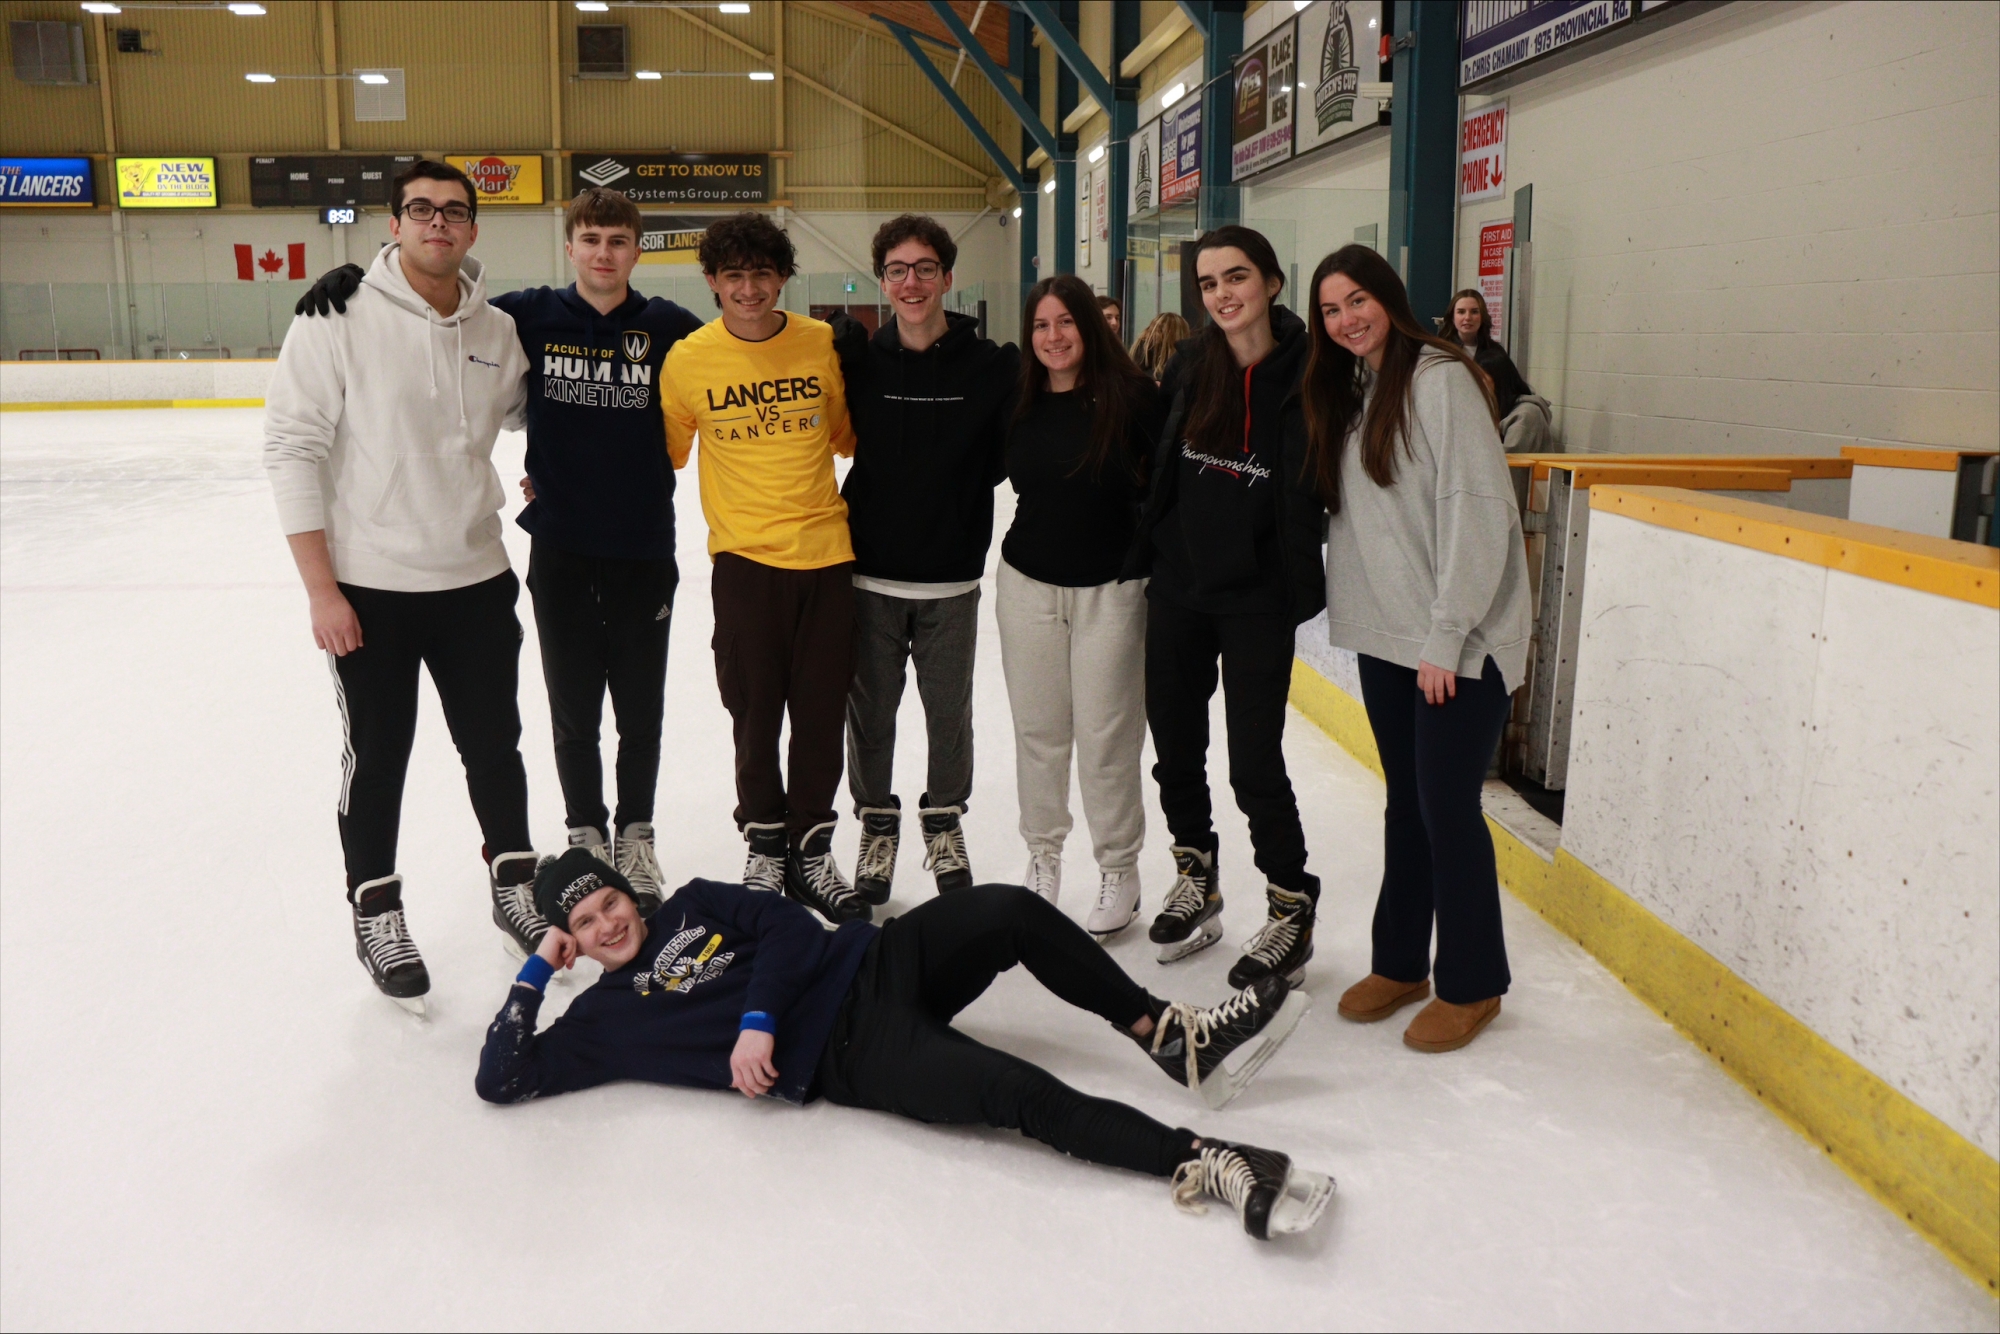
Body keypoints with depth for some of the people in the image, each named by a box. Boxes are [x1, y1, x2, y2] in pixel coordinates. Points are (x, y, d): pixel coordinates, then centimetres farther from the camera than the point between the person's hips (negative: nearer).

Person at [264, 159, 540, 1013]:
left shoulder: (498, 332, 3)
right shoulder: (341, 318, -11)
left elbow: (532, 409, 23)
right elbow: (293, 447, -12)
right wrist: (321, 588, -14)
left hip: (476, 581, 4)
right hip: (368, 589, -4)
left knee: (494, 745, 14)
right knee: (375, 758, 9)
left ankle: (514, 885, 34)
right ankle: (376, 912, 27)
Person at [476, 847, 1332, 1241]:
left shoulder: (691, 906, 18)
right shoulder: (602, 1021, 10)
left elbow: (786, 929, 6)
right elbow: (501, 1080, 5)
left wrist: (756, 1021, -8)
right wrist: (535, 973, 2)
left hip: (869, 965, 5)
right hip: (843, 1059, -5)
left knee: (1009, 911, -21)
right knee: (1024, 1095, -26)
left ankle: (1166, 1035, -10)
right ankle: (1200, 1162, -29)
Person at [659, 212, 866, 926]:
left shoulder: (823, 344, 2)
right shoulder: (688, 359, -2)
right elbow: (664, 452, 10)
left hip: (826, 552, 2)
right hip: (744, 558, -1)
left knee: (821, 712, 7)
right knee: (755, 713, 6)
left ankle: (811, 852, 25)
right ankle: (764, 845, 28)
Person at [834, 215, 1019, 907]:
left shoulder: (991, 365, -5)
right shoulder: (859, 359, -2)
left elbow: (1005, 456, 0)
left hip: (952, 575, -1)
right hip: (871, 572, 1)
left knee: (950, 711, 11)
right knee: (871, 711, 10)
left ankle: (944, 824, 33)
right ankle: (877, 827, 29)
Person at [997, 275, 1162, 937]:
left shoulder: (1131, 395, -9)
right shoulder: (1019, 403, 3)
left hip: (1110, 586, -4)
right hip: (1029, 583, 4)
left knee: (1106, 735, 1)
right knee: (1038, 729, 11)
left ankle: (1119, 870, 18)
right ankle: (1043, 855, 28)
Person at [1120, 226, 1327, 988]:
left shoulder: (1305, 375, -11)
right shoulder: (1191, 367, 0)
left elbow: (1314, 490, -8)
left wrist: (1302, 589, -11)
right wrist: (1141, 554, 9)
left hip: (1256, 598, -4)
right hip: (1178, 587, 5)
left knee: (1255, 761, -2)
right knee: (1175, 746, 15)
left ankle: (1291, 911, 19)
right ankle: (1196, 881, 37)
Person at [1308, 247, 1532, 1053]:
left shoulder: (1440, 378, -12)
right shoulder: (1348, 393, 13)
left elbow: (1478, 511, -17)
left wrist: (1447, 636, -18)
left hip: (1458, 645, -7)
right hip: (1384, 639, 7)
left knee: (1447, 806, -2)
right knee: (1407, 804, 15)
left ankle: (1471, 985, 15)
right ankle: (1399, 963, 27)